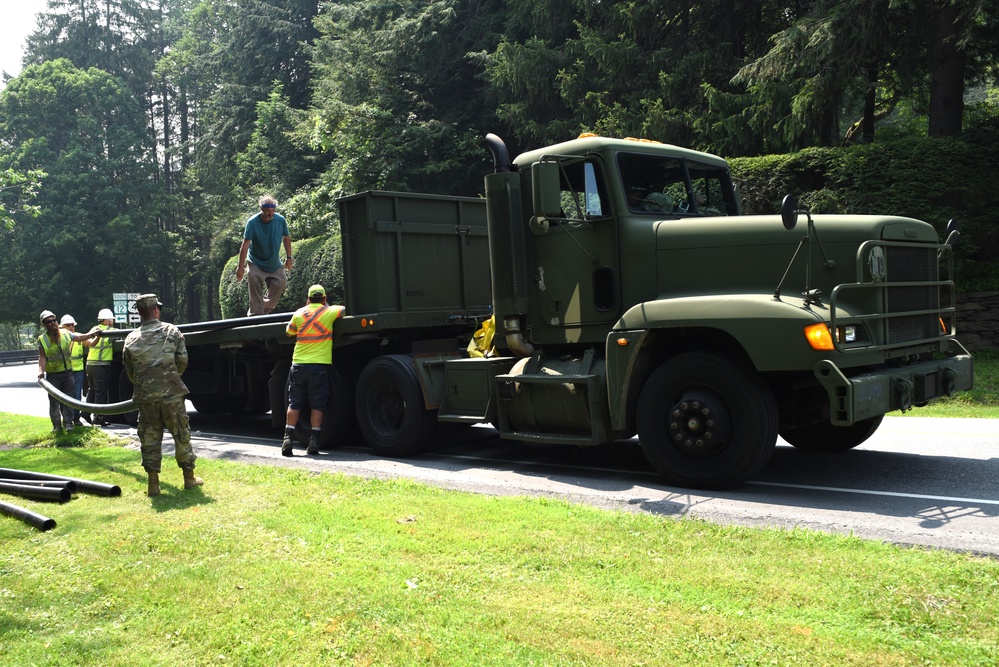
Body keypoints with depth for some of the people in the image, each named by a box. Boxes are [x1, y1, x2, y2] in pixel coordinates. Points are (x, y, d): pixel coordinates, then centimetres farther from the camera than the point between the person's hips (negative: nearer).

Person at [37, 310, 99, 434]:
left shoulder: (66, 334, 2)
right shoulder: (42, 339, -3)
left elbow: (80, 337, 13)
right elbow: (42, 357, -6)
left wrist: (91, 334, 0)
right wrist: (41, 371, -18)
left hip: (67, 372, 2)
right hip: (52, 375, -2)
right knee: (54, 401, 2)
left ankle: (68, 423, 12)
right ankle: (57, 425, 10)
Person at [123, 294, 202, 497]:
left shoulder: (131, 339, 4)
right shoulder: (172, 331, 0)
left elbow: (129, 372, 8)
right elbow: (182, 361, -1)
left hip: (144, 396, 2)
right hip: (171, 394, -1)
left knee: (149, 438, 9)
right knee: (181, 435, 10)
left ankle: (153, 484, 10)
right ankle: (189, 478, 17)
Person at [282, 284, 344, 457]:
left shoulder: (299, 313, 6)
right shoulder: (329, 312, -2)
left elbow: (289, 331, 20)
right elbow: (345, 309, 15)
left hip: (299, 364, 2)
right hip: (320, 364, -2)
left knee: (294, 404, 8)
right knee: (317, 405, 4)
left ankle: (288, 437, 1)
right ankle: (314, 441, 1)